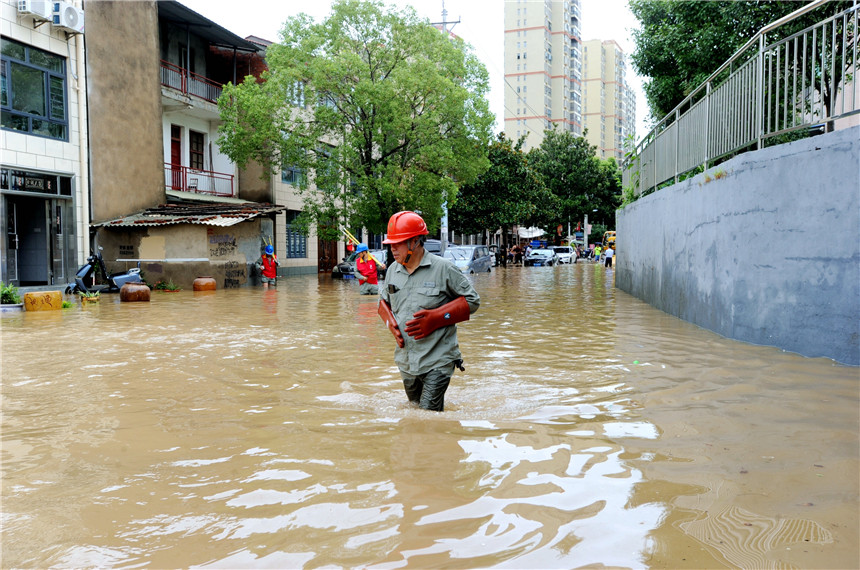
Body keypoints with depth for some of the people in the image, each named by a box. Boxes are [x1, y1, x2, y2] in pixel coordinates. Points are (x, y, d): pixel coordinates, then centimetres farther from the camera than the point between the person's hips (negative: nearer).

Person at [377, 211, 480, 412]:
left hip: (437, 361, -6)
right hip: (406, 361, 6)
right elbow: (384, 300, 22)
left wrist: (436, 318, -18)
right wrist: (391, 324, 0)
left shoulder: (443, 268, -11)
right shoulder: (393, 270, 6)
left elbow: (472, 300, -7)